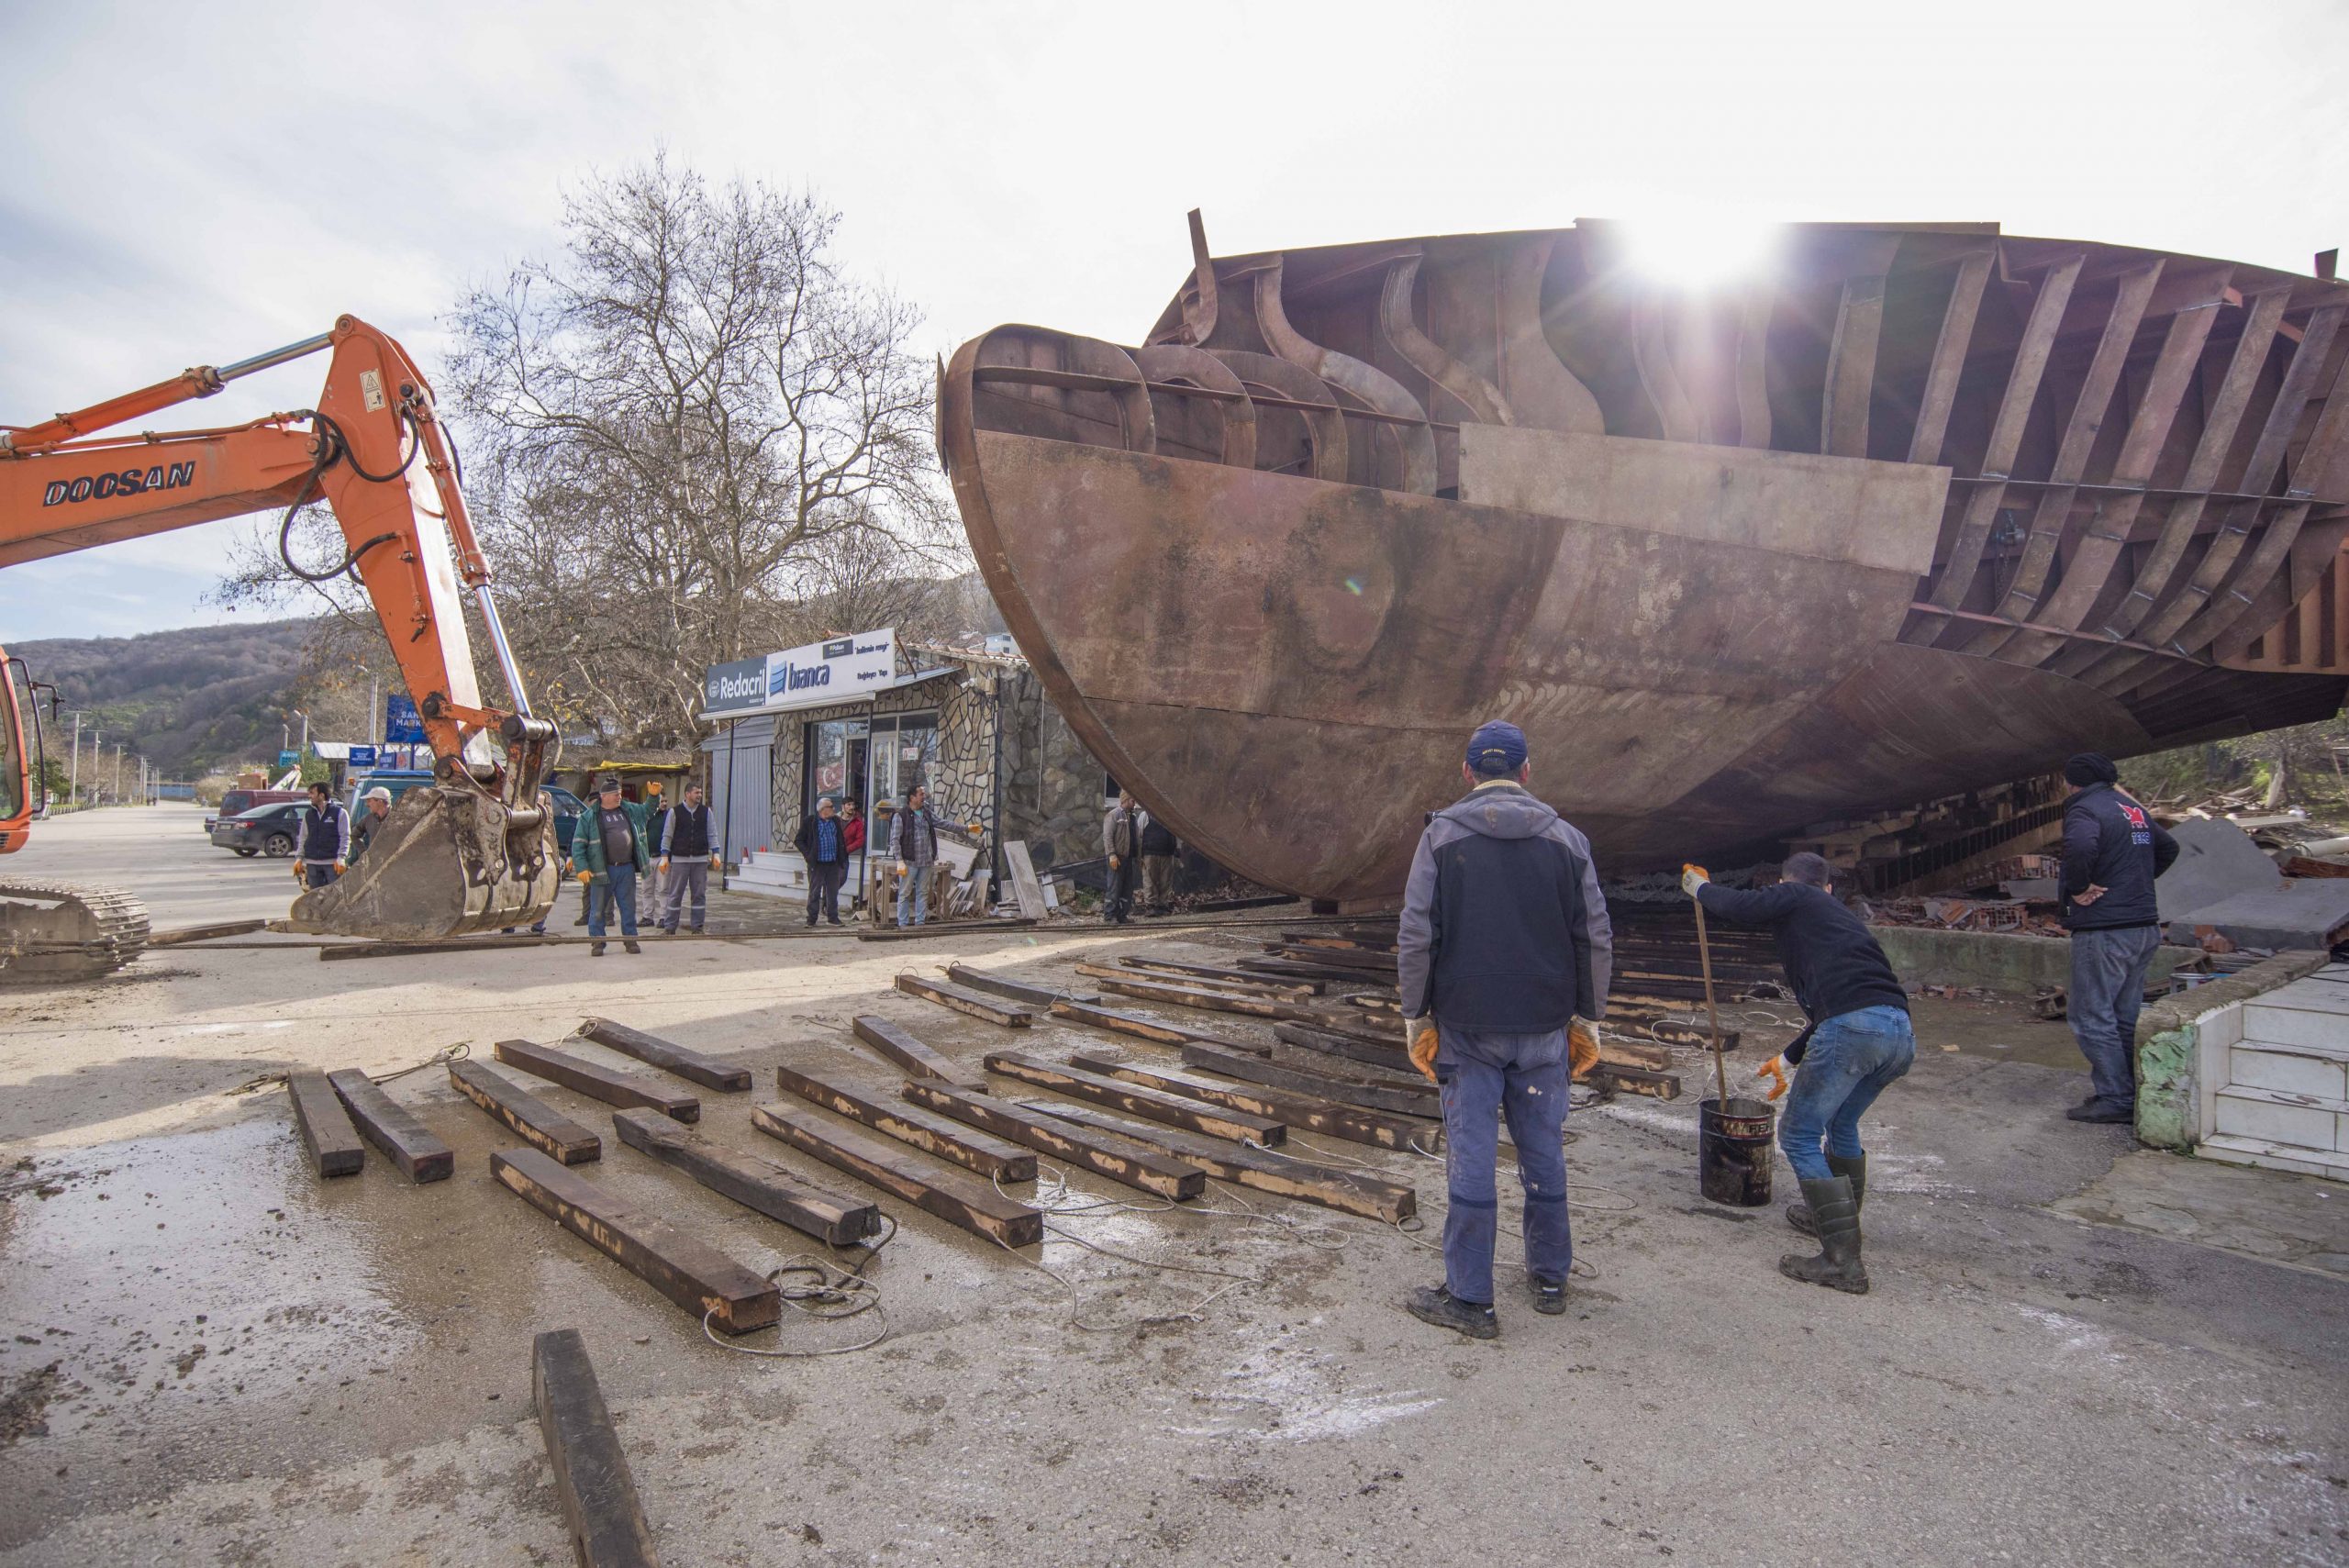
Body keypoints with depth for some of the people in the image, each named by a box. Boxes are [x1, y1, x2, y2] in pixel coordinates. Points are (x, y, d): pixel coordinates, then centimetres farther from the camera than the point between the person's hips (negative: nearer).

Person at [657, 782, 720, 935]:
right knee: (675, 894, 1)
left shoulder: (706, 811, 8)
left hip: (701, 859, 2)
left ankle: (698, 926, 10)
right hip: (679, 859, -2)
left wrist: (715, 854, 3)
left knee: (699, 894, 3)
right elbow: (667, 835, 2)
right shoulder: (674, 812, 1)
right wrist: (664, 857, -4)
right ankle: (670, 927, 7)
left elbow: (711, 834, 10)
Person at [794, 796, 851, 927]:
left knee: (833, 891, 8)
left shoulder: (836, 821, 10)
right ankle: (811, 918, 10)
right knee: (814, 892, 2)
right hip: (817, 864, -4)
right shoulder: (809, 821, -5)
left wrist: (842, 858, 7)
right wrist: (808, 855, -10)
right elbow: (798, 840, -1)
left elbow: (841, 840, 17)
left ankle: (833, 916, 17)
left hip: (833, 863, 4)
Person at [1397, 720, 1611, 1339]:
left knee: (1471, 1156, 2)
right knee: (1544, 1153, 15)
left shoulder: (1442, 836, -4)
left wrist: (1416, 1017, 1)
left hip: (1467, 1026, -2)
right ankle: (1549, 1277, 29)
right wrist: (1586, 1018, 12)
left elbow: (1416, 938, -8)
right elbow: (1597, 939, 4)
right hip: (1545, 1028, 3)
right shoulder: (1565, 838, 3)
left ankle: (1470, 1298, 9)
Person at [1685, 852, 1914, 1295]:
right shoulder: (1840, 913, 33)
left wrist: (1700, 887, 19)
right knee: (1841, 1125, 30)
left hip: (1852, 1028, -8)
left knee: (1799, 1135, 4)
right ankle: (1836, 1220, 46)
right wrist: (1789, 1058, 47)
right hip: (1901, 1033, 9)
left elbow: (1738, 905, -5)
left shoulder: (1794, 898, 11)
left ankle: (1842, 1261, 1)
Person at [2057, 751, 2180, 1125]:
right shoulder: (2134, 809, 16)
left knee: (2092, 1017, -2)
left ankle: (2116, 1100, -1)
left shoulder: (2084, 809, -13)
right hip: (2144, 927, 9)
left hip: (2104, 931, -9)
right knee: (2127, 1017, 16)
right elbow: (2168, 847, 30)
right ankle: (2133, 1094, 22)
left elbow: (2080, 847, -34)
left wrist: (2077, 888, -19)